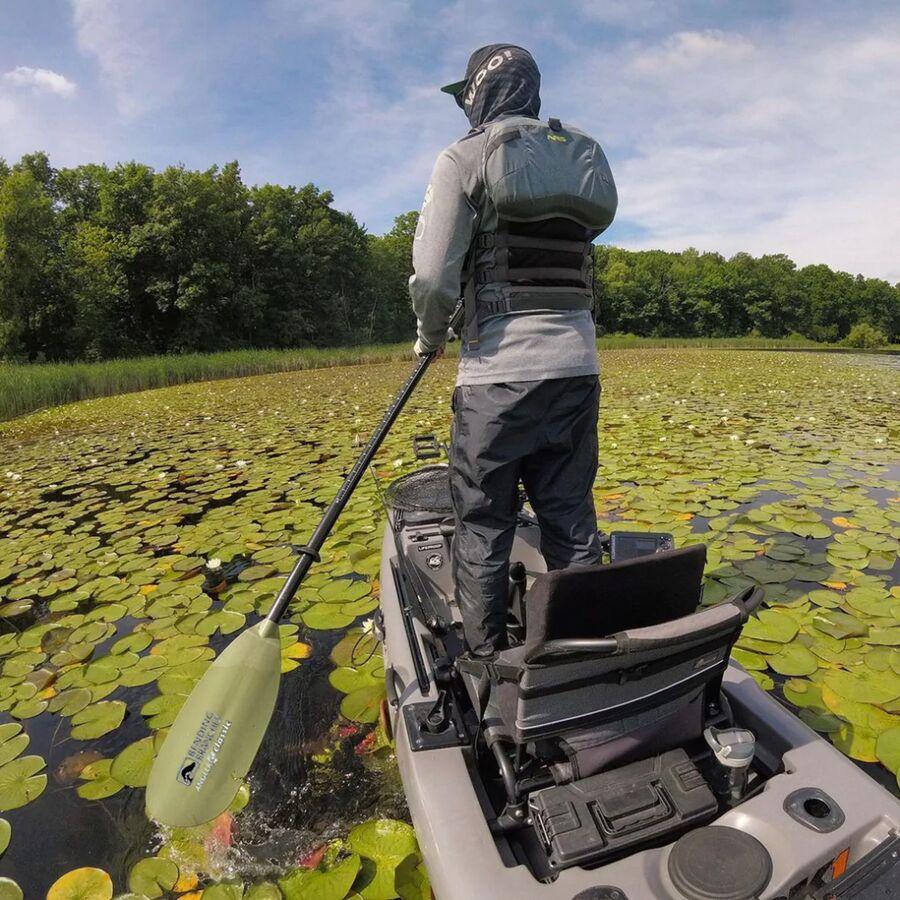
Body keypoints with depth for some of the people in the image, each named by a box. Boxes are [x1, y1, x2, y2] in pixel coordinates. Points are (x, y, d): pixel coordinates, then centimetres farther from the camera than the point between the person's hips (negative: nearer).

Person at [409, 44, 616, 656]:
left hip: (499, 376, -6)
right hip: (578, 368, 6)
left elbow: (434, 277, -9)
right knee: (573, 526, 13)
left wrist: (430, 337, 11)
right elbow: (573, 266, 18)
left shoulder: (465, 158, 1)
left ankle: (485, 661, 19)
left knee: (483, 532, 6)